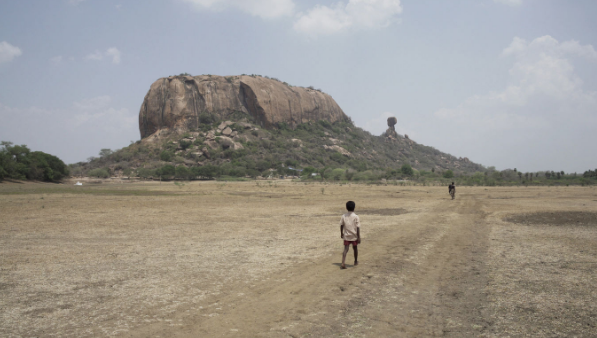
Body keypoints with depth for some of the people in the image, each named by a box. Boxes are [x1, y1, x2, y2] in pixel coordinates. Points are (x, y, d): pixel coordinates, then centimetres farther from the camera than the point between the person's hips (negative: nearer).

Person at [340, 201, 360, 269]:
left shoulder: (344, 216, -3)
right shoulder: (356, 216, -10)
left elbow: (341, 225, 5)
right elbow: (358, 227, -12)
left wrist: (341, 233, 19)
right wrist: (359, 237, -8)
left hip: (346, 236, 1)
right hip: (354, 236, -1)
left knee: (346, 249, -1)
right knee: (355, 248, 20)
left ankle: (343, 264, -17)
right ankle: (356, 261, 36)